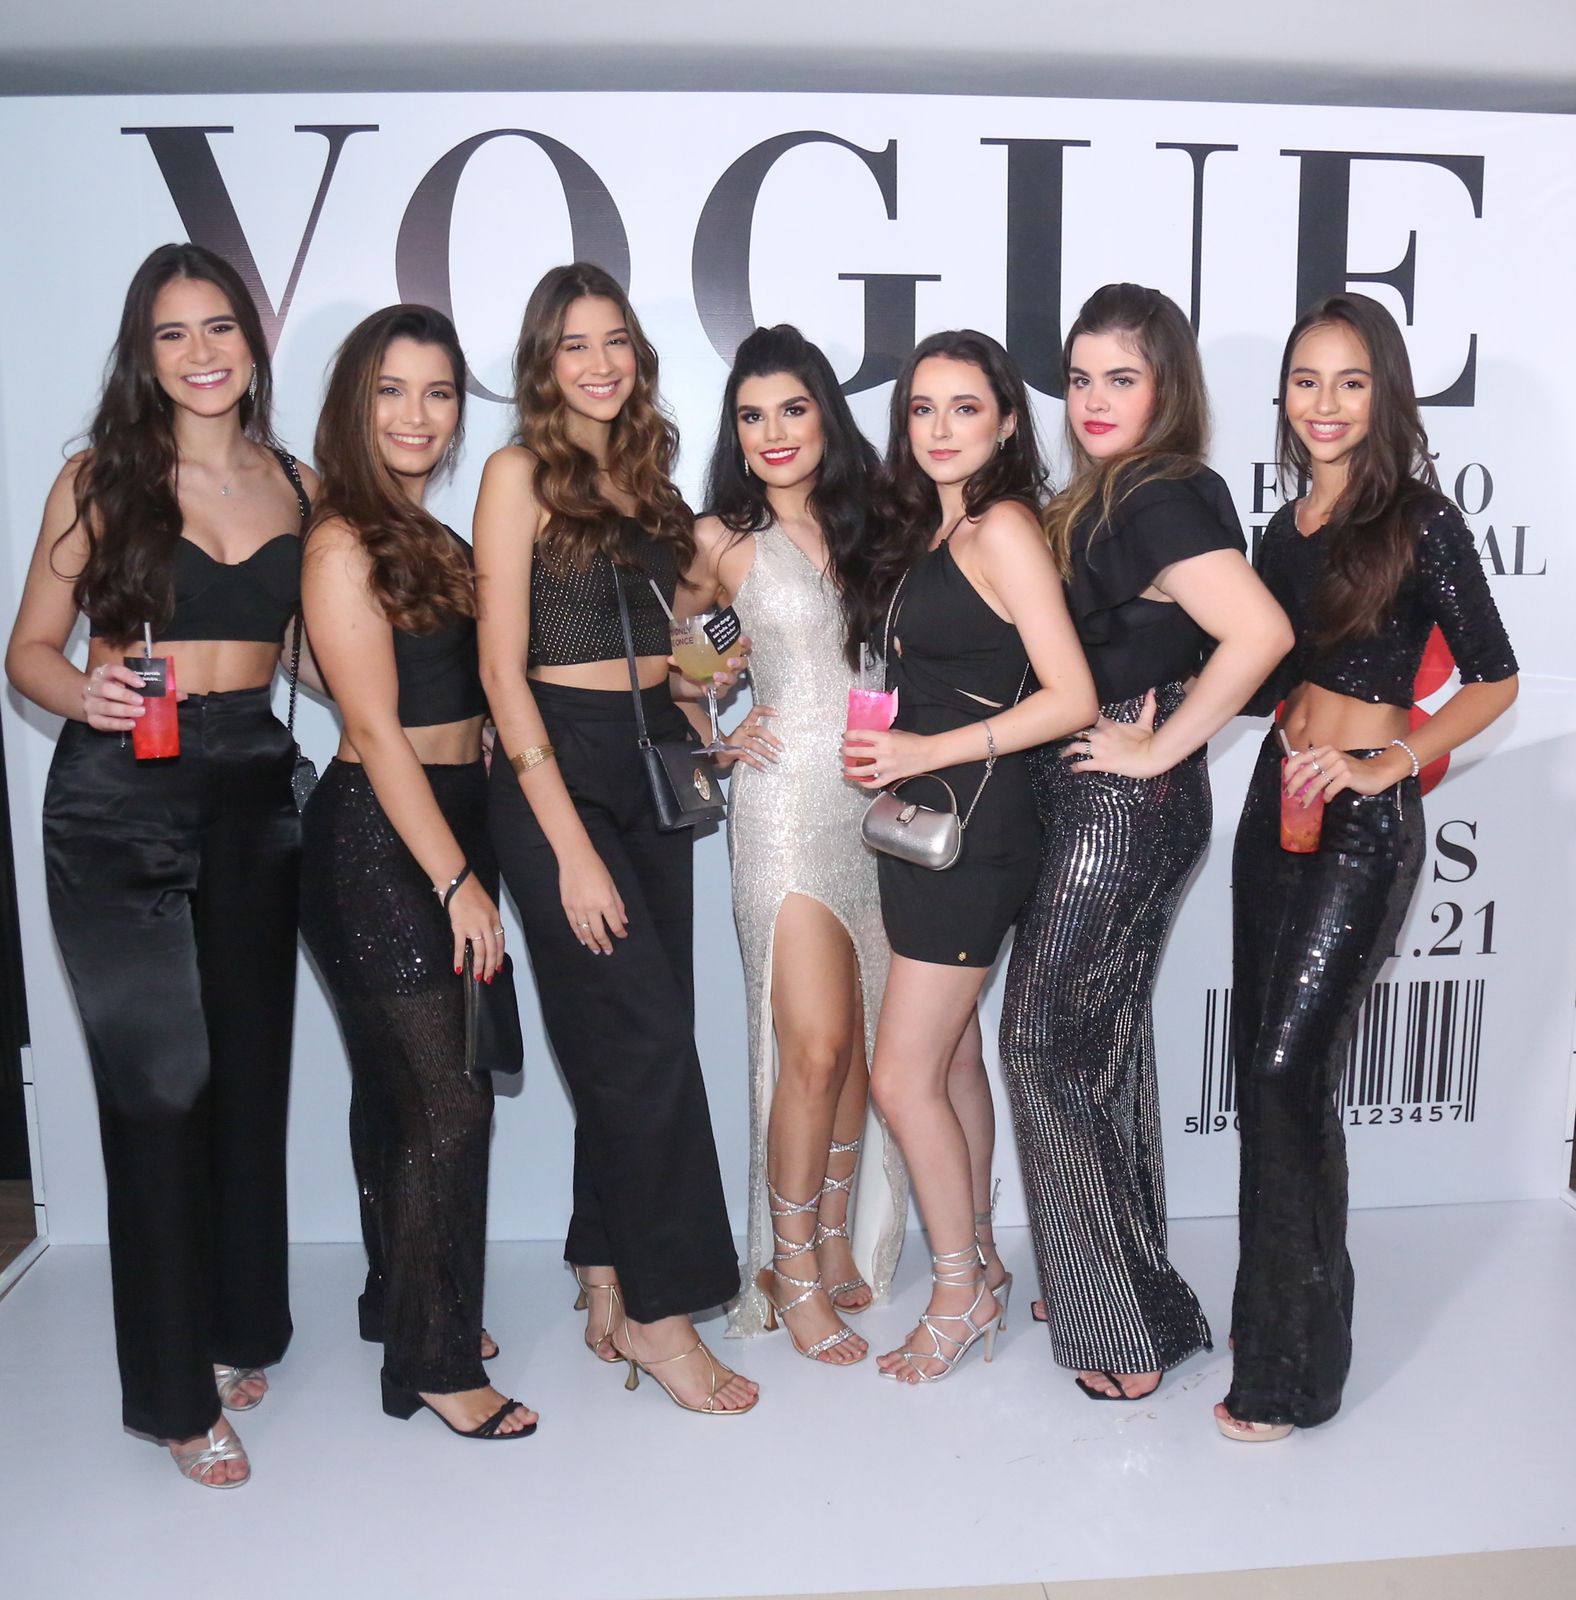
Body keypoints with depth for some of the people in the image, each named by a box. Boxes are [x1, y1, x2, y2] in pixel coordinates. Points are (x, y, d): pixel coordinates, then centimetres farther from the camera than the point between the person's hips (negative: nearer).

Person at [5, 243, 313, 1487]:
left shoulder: (299, 485, 9)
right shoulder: (100, 478, 0)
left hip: (252, 786, 3)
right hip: (117, 793, -3)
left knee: (251, 1068, 10)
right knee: (160, 1079, -1)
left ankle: (238, 1329, 30)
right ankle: (175, 1391, 14)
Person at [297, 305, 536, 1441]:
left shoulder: (428, 537, 14)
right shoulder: (344, 545, -12)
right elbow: (377, 729, -17)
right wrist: (457, 881, -17)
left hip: (446, 827, 8)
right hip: (377, 843, -8)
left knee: (401, 1085, 18)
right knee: (444, 1100, -4)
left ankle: (403, 1301, 33)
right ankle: (434, 1363, 11)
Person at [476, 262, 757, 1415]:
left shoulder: (646, 473, 13)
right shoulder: (522, 472, -6)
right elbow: (504, 669, -12)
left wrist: (702, 720, 5)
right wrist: (570, 847, -16)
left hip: (653, 764, 7)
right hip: (558, 769, -6)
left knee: (630, 1040, 9)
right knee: (649, 1035, -8)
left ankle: (609, 1280, 23)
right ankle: (660, 1309, 7)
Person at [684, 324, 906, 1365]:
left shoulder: (869, 518, 10)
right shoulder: (726, 538, 2)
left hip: (879, 798, 4)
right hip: (789, 799, -4)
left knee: (860, 1038, 8)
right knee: (814, 1044, -7)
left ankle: (837, 1239, 26)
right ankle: (792, 1270, 10)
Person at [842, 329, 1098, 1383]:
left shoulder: (1003, 527, -14)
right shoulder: (926, 531, 13)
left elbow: (1071, 697, -19)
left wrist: (929, 752, -20)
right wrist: (879, 753, 2)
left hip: (974, 823, -9)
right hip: (924, 821, 9)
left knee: (904, 1079, -3)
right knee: (953, 1058, 16)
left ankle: (960, 1293, 16)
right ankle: (977, 1265, 31)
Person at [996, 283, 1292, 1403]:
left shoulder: (1164, 502, -17)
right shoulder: (1102, 499, 12)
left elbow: (1261, 631, -31)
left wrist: (1161, 746, -22)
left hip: (1125, 806, -10)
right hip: (1093, 804, 10)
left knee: (1048, 1045, -1)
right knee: (1101, 1044, 17)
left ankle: (1129, 1325, 15)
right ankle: (1114, 1290, 33)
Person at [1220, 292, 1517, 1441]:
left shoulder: (1419, 519, -8)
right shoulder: (1288, 526, 12)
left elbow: (1494, 680, -7)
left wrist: (1385, 763, -17)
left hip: (1364, 822, -7)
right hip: (1278, 800, 7)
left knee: (1290, 1070, -7)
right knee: (1263, 1063, 10)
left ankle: (1293, 1369, 8)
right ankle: (1269, 1309, 27)